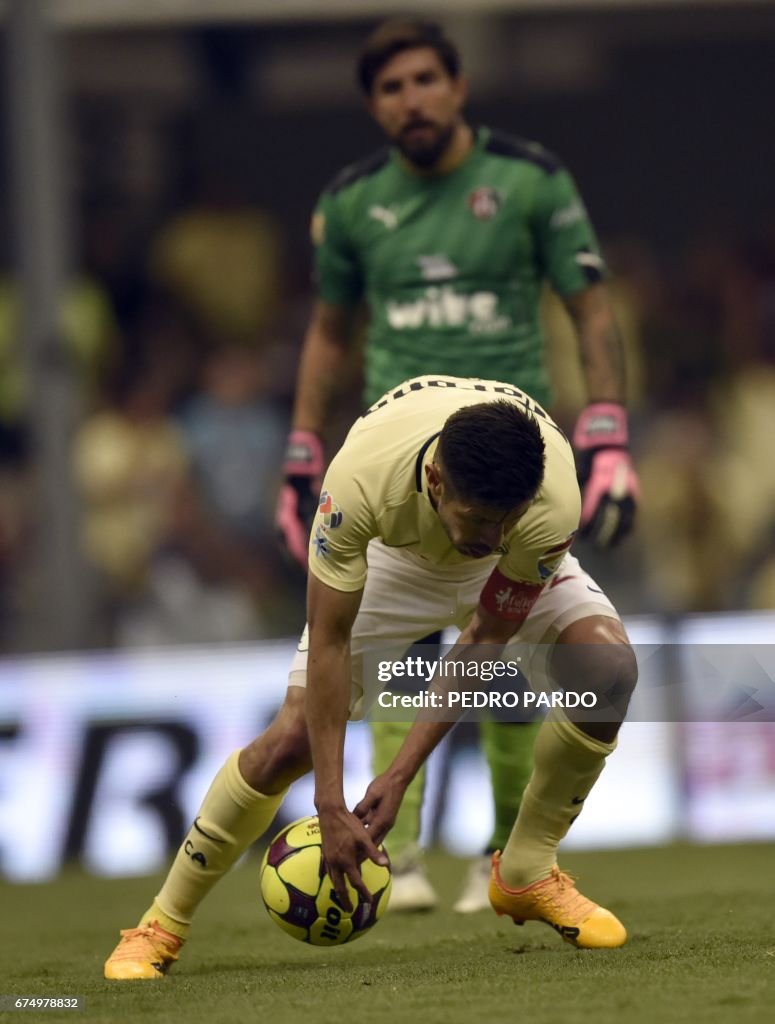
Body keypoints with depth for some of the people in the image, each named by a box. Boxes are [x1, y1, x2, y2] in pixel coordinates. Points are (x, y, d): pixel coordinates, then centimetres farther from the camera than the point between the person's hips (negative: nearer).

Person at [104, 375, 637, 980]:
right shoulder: (361, 477, -42)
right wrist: (331, 808, -36)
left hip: (512, 571, 1)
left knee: (608, 668, -26)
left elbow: (484, 642, -26)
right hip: (393, 553, -1)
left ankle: (526, 874, -5)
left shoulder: (551, 504, -40)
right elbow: (328, 642, -33)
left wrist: (402, 774, -28)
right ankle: (163, 925, 3)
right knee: (294, 738, -15)